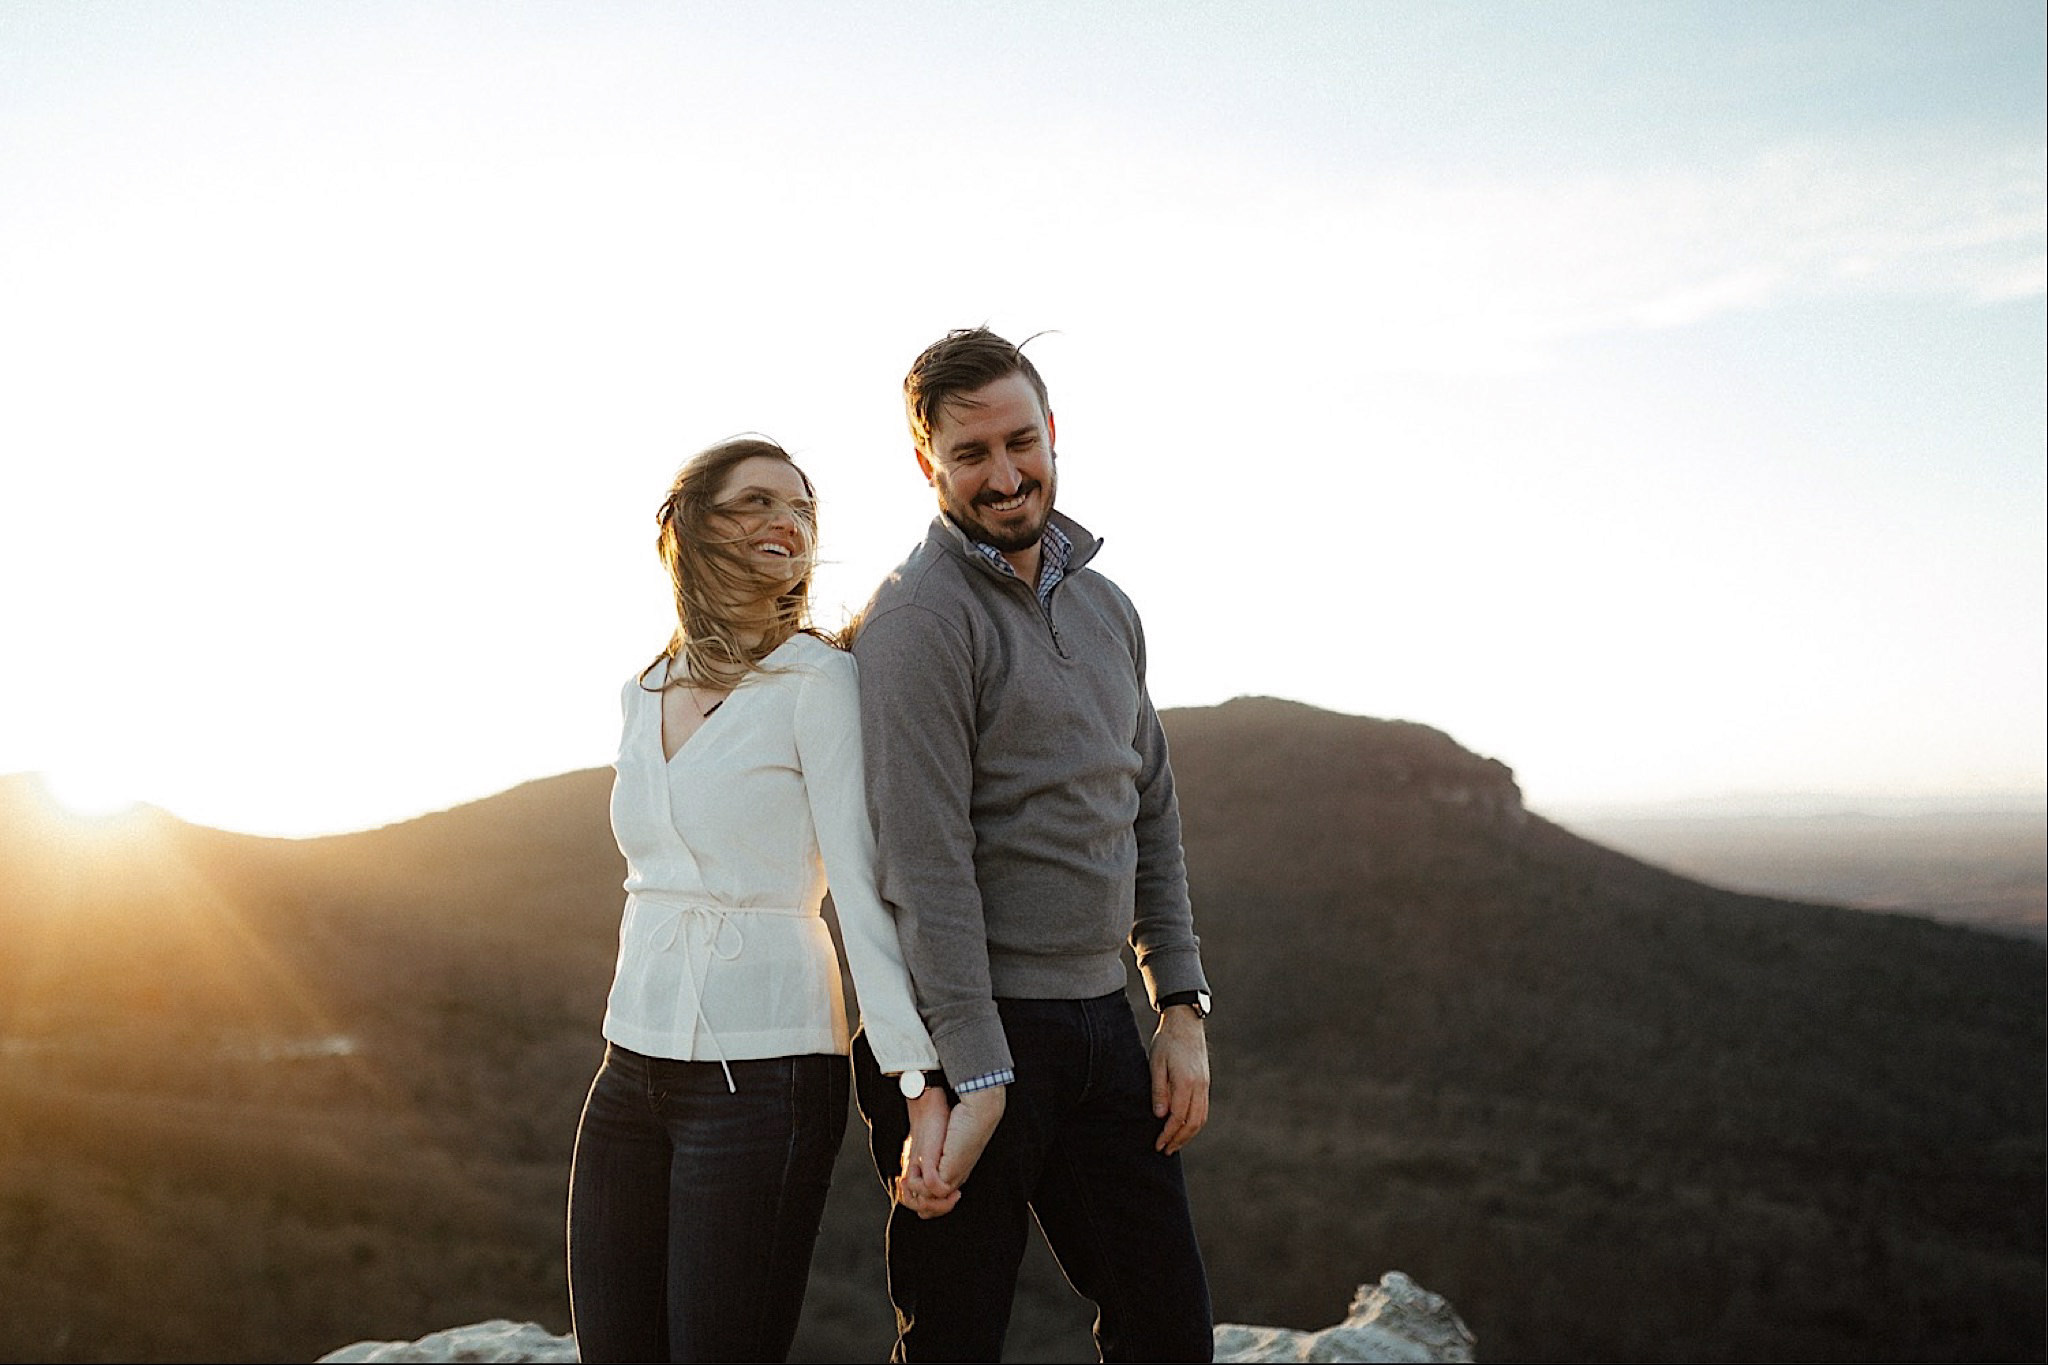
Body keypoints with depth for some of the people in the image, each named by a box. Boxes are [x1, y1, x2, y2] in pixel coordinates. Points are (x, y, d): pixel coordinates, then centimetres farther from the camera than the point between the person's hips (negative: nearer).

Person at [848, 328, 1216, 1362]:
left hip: (1097, 1021, 7)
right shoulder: (918, 616, -12)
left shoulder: (1107, 609, 13)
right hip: (969, 1027, -7)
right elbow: (926, 858, -18)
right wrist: (975, 1075, -21)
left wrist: (1182, 1006, 11)